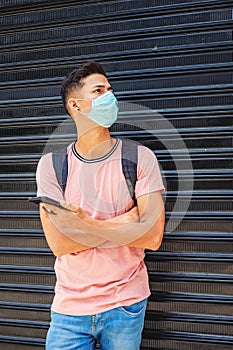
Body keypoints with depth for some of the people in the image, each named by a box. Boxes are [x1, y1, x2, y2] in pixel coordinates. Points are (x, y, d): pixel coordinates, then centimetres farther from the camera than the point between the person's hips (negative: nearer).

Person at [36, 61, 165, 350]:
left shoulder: (139, 158, -6)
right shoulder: (51, 164, -5)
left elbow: (153, 237, -14)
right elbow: (59, 244, -12)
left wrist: (84, 225, -21)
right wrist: (126, 221, -15)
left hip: (126, 303, 0)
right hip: (70, 307, 0)